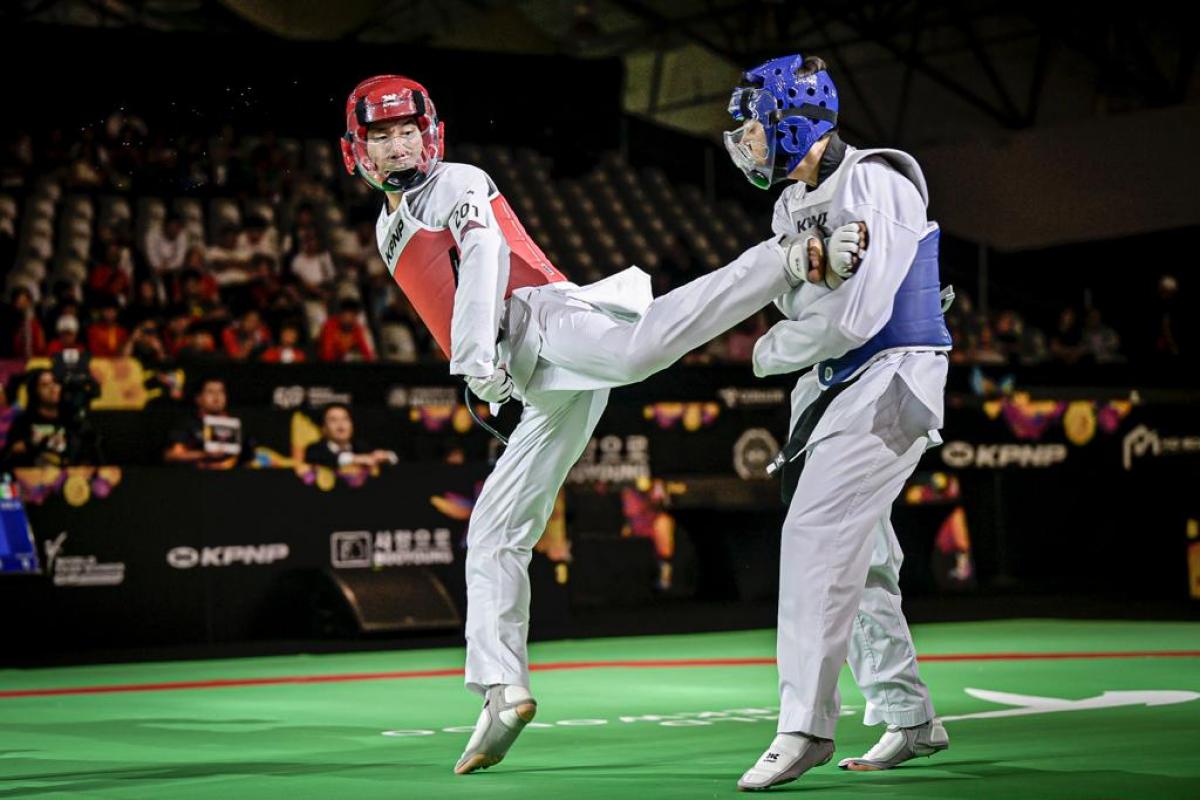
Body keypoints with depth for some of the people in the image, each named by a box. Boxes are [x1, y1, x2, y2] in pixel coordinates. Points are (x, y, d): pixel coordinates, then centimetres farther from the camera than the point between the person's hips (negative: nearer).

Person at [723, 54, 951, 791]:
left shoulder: (876, 185, -16)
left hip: (890, 378, -10)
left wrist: (771, 353, -7)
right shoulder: (793, 205, 12)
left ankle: (806, 724, -19)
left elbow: (856, 316, -22)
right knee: (858, 559, 12)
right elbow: (800, 305, -3)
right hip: (834, 388, 10)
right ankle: (910, 719, 22)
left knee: (817, 538, -18)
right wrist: (818, 267, -26)